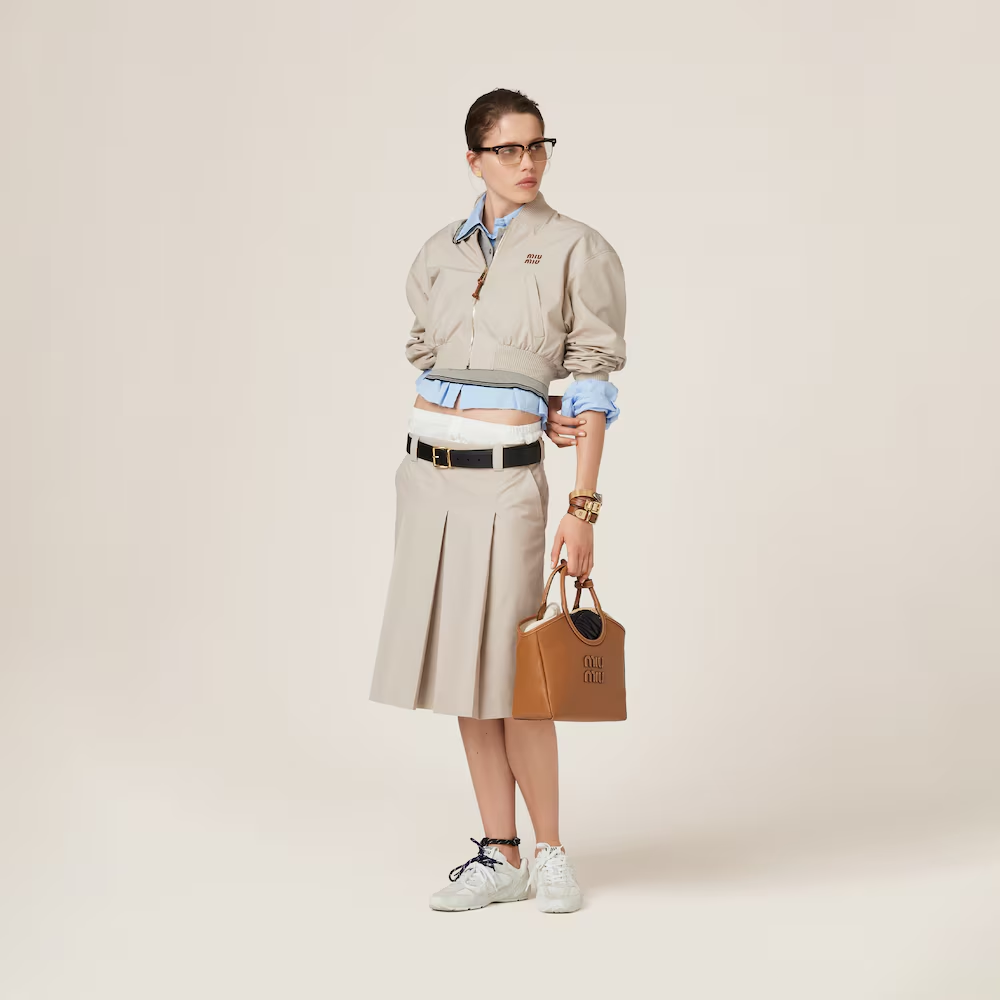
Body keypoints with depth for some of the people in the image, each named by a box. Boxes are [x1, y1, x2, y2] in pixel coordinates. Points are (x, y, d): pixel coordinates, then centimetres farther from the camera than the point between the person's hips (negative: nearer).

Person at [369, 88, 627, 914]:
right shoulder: (441, 252, 10)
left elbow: (594, 386, -5)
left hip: (505, 476, -5)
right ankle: (501, 857, 18)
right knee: (460, 667, 8)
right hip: (430, 471, 5)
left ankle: (551, 852, 15)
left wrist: (584, 507, -11)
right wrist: (528, 407, 2)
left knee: (507, 670, -2)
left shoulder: (577, 250, -3)